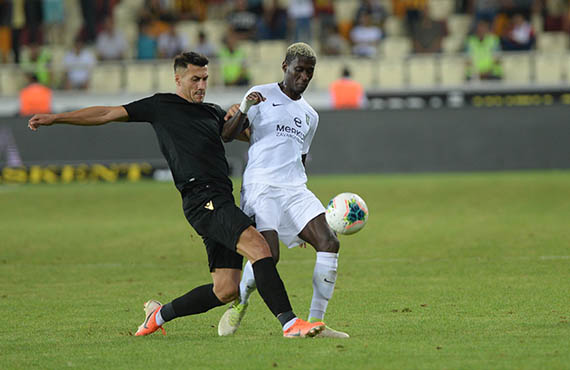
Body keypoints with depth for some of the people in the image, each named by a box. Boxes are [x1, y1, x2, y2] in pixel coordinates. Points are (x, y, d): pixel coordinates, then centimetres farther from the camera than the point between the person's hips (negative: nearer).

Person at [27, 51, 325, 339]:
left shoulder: (212, 112, 25)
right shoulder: (161, 106, 9)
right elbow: (107, 114, 12)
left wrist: (243, 110, 6)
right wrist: (54, 118, 12)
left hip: (222, 202, 7)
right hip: (202, 199, -7)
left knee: (226, 290, 1)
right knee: (259, 247, -26)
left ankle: (160, 314, 21)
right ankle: (290, 323, -33)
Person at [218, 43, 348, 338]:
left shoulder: (310, 116, 23)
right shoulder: (262, 96, 7)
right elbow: (227, 135, 2)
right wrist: (244, 110, -17)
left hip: (295, 190, 6)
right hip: (261, 186, -6)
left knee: (328, 242, -15)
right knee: (268, 254, -22)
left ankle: (316, 321, -10)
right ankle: (238, 304, 8)